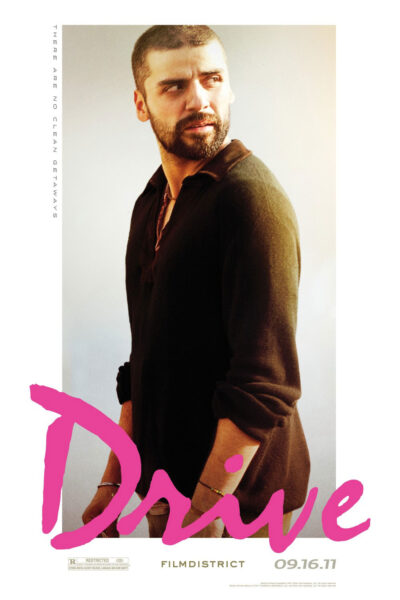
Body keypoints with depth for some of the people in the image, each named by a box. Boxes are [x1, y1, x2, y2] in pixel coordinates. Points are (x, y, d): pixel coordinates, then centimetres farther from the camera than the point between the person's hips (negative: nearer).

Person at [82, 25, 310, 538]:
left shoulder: (252, 197, -19)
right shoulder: (152, 203, 8)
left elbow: (266, 383, -24)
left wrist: (203, 512, -23)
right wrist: (113, 481, 11)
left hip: (238, 496, -7)